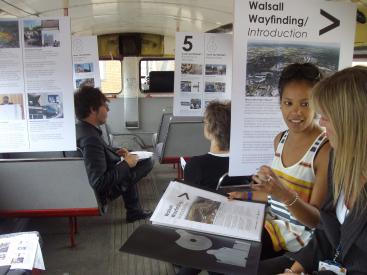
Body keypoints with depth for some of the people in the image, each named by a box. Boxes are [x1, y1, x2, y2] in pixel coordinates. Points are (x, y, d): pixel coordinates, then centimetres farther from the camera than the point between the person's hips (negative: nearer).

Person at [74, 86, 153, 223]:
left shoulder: (79, 128, -5)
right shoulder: (91, 139, -34)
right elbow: (99, 183, -36)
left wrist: (114, 153, 3)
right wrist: (126, 164, -25)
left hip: (87, 182, 9)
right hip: (104, 191, -9)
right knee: (147, 162, -4)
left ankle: (134, 210, 28)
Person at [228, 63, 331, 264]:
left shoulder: (326, 149, -19)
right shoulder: (280, 139, 4)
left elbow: (318, 219, -19)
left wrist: (285, 195, -36)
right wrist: (249, 196, 19)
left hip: (298, 231, -7)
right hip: (272, 218, 7)